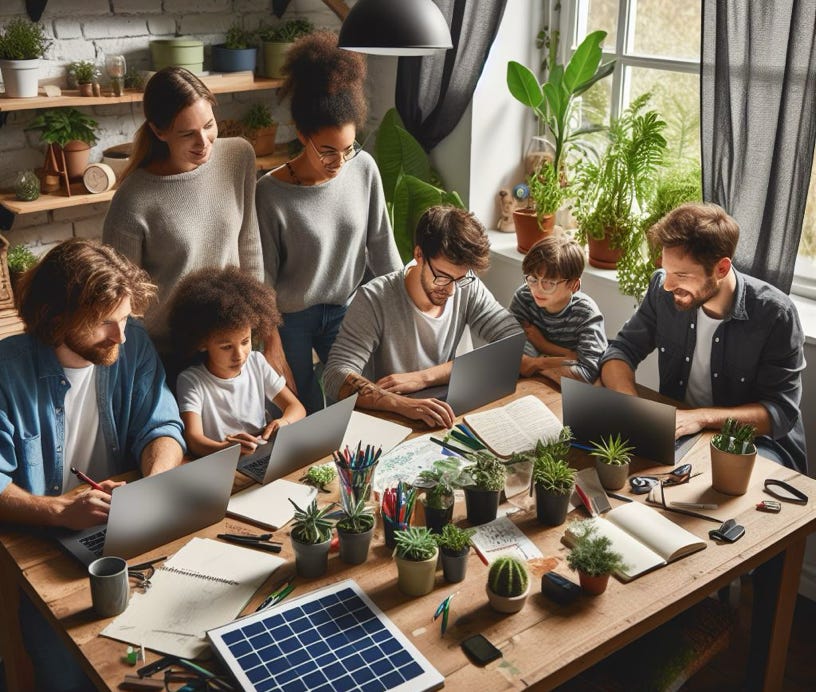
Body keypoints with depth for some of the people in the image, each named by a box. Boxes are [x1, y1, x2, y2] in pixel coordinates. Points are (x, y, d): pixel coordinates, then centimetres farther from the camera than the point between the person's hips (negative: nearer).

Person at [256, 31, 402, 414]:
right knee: (304, 415, 9)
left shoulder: (364, 169, -11)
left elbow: (381, 243, 0)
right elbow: (263, 277, -13)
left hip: (345, 310, 3)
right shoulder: (271, 193, -22)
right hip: (290, 320, -3)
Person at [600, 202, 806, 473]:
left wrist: (701, 418, -31)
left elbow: (782, 412, -16)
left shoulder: (775, 314, -19)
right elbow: (620, 351, 0)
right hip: (675, 430, 4)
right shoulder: (663, 290, -8)